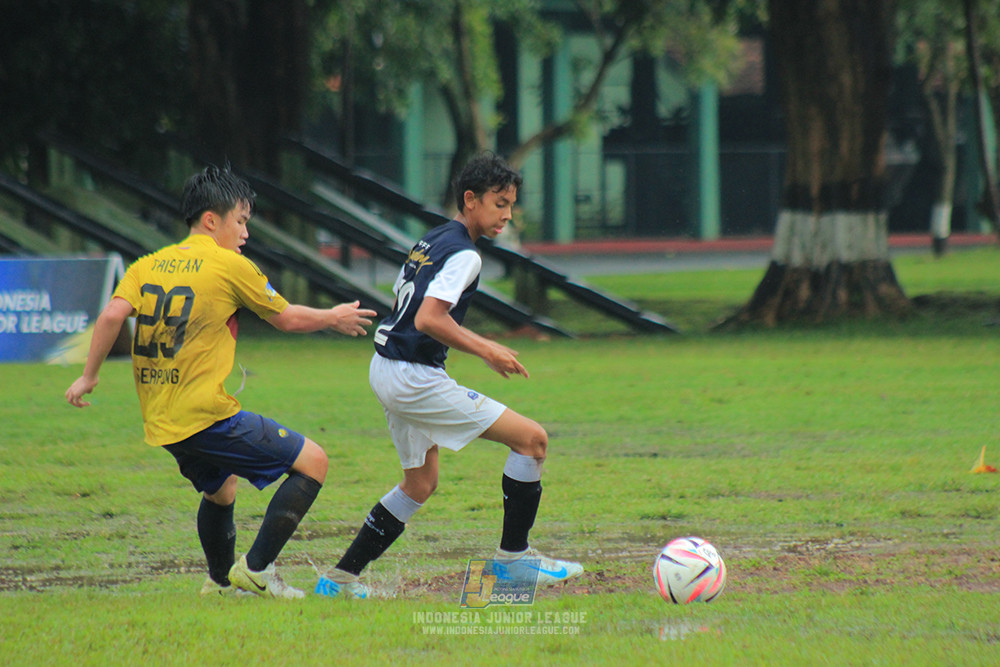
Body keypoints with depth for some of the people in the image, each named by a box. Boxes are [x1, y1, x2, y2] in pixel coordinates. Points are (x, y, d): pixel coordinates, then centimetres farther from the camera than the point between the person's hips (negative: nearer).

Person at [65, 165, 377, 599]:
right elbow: (287, 318, 5)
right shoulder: (230, 266, -5)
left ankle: (220, 581, 42)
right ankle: (256, 568, -5)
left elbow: (113, 314, -7)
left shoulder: (148, 265, 10)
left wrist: (89, 376, 0)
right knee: (312, 462, -2)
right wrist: (333, 318, 22)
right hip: (205, 414, -8)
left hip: (161, 424, 8)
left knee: (220, 489, 33)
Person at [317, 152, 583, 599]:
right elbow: (429, 319, -26)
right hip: (415, 378, -10)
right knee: (532, 439, -7)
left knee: (420, 483, 24)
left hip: (386, 370, 10)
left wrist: (476, 344, 24)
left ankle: (341, 578, 22)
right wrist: (486, 351, -18)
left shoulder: (430, 241, 14)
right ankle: (512, 558, -1)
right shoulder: (464, 254, -15)